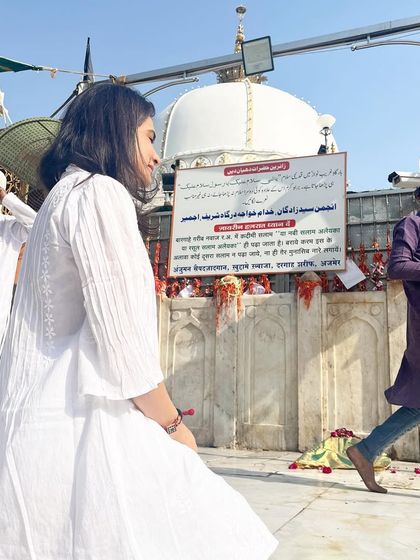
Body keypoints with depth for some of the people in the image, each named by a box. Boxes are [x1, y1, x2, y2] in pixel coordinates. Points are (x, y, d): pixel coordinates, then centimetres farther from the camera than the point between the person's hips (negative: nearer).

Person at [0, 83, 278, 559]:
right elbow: (120, 333, -18)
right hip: (83, 419, -10)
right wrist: (173, 426, -6)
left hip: (46, 416, 10)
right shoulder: (100, 192, -10)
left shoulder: (61, 196, 20)